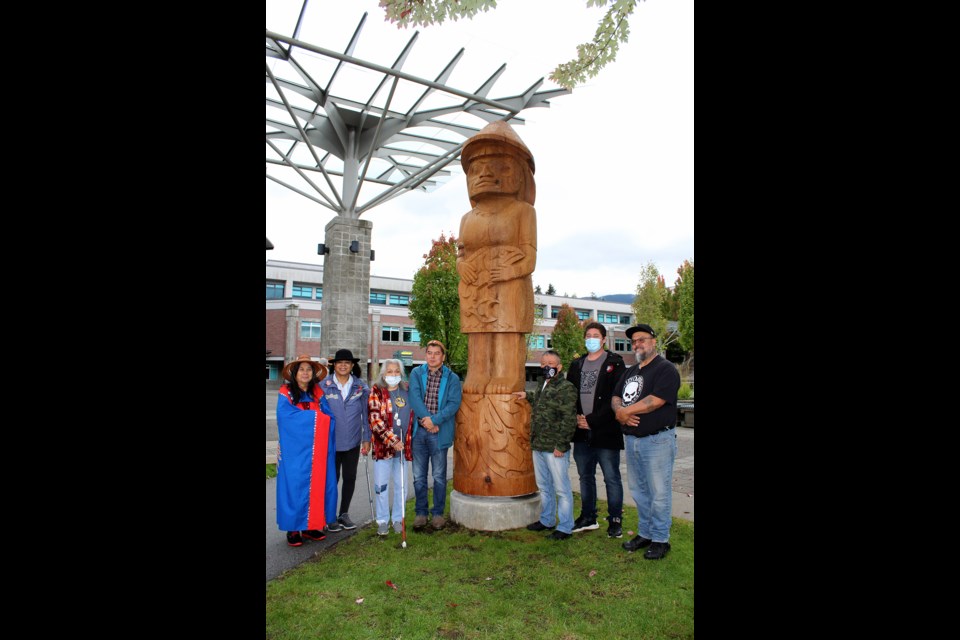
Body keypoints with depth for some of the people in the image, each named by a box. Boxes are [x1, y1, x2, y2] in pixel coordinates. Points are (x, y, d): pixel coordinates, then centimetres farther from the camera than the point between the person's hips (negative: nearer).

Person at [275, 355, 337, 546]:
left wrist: (304, 416, -14)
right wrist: (315, 416, -11)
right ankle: (293, 529, 11)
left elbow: (329, 418, 2)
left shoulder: (317, 393, 10)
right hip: (294, 451, -4)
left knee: (316, 486, 5)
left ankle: (311, 526, 18)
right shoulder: (285, 393, -2)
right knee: (294, 486, -1)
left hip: (317, 452, 4)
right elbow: (287, 416, -17)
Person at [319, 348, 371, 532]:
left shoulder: (361, 386, -1)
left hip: (353, 442, 2)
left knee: (350, 478, 11)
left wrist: (366, 438, 1)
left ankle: (344, 514, 29)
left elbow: (366, 413, 3)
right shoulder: (324, 386, -5)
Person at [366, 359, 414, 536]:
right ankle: (382, 521, 17)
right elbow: (375, 419, -12)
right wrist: (392, 440, -18)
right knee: (381, 484, 3)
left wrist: (408, 440, 11)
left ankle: (398, 519, 23)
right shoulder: (377, 391, -3)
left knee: (400, 485, 9)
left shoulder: (407, 390, 8)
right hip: (383, 446, -3)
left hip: (403, 445, 3)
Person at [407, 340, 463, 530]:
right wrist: (425, 419, -18)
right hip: (419, 430, 2)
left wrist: (434, 420, -19)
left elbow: (454, 403, -9)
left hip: (439, 432, -1)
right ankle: (421, 512, 24)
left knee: (439, 476, 8)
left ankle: (438, 513, 23)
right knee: (419, 476, 10)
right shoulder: (416, 373, 4)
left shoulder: (452, 378, 1)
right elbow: (414, 397, -7)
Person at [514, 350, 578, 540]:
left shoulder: (566, 387, -14)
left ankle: (565, 528, 14)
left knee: (561, 488, 2)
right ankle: (546, 520, 35)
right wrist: (528, 396, 23)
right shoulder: (544, 386, 13)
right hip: (538, 447, 9)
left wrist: (561, 445, -19)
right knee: (544, 486, 20)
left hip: (554, 449, -9)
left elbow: (569, 419, -18)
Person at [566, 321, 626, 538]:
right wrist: (575, 416, -3)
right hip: (582, 433, 6)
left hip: (606, 432, -5)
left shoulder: (614, 363, -4)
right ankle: (588, 518, 28)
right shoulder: (577, 364, 13)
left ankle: (615, 520, 17)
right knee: (586, 476, 15)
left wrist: (592, 420, -13)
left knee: (612, 478, 2)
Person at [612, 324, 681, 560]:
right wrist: (621, 411, -11)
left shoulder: (666, 369, -10)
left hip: (657, 440, -8)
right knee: (638, 491, 15)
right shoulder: (630, 372, 16)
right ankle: (645, 533, 28)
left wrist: (625, 411, -13)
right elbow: (616, 397, 12)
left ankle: (660, 539, 15)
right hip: (632, 440, 8)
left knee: (659, 492, 2)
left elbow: (656, 400, -22)